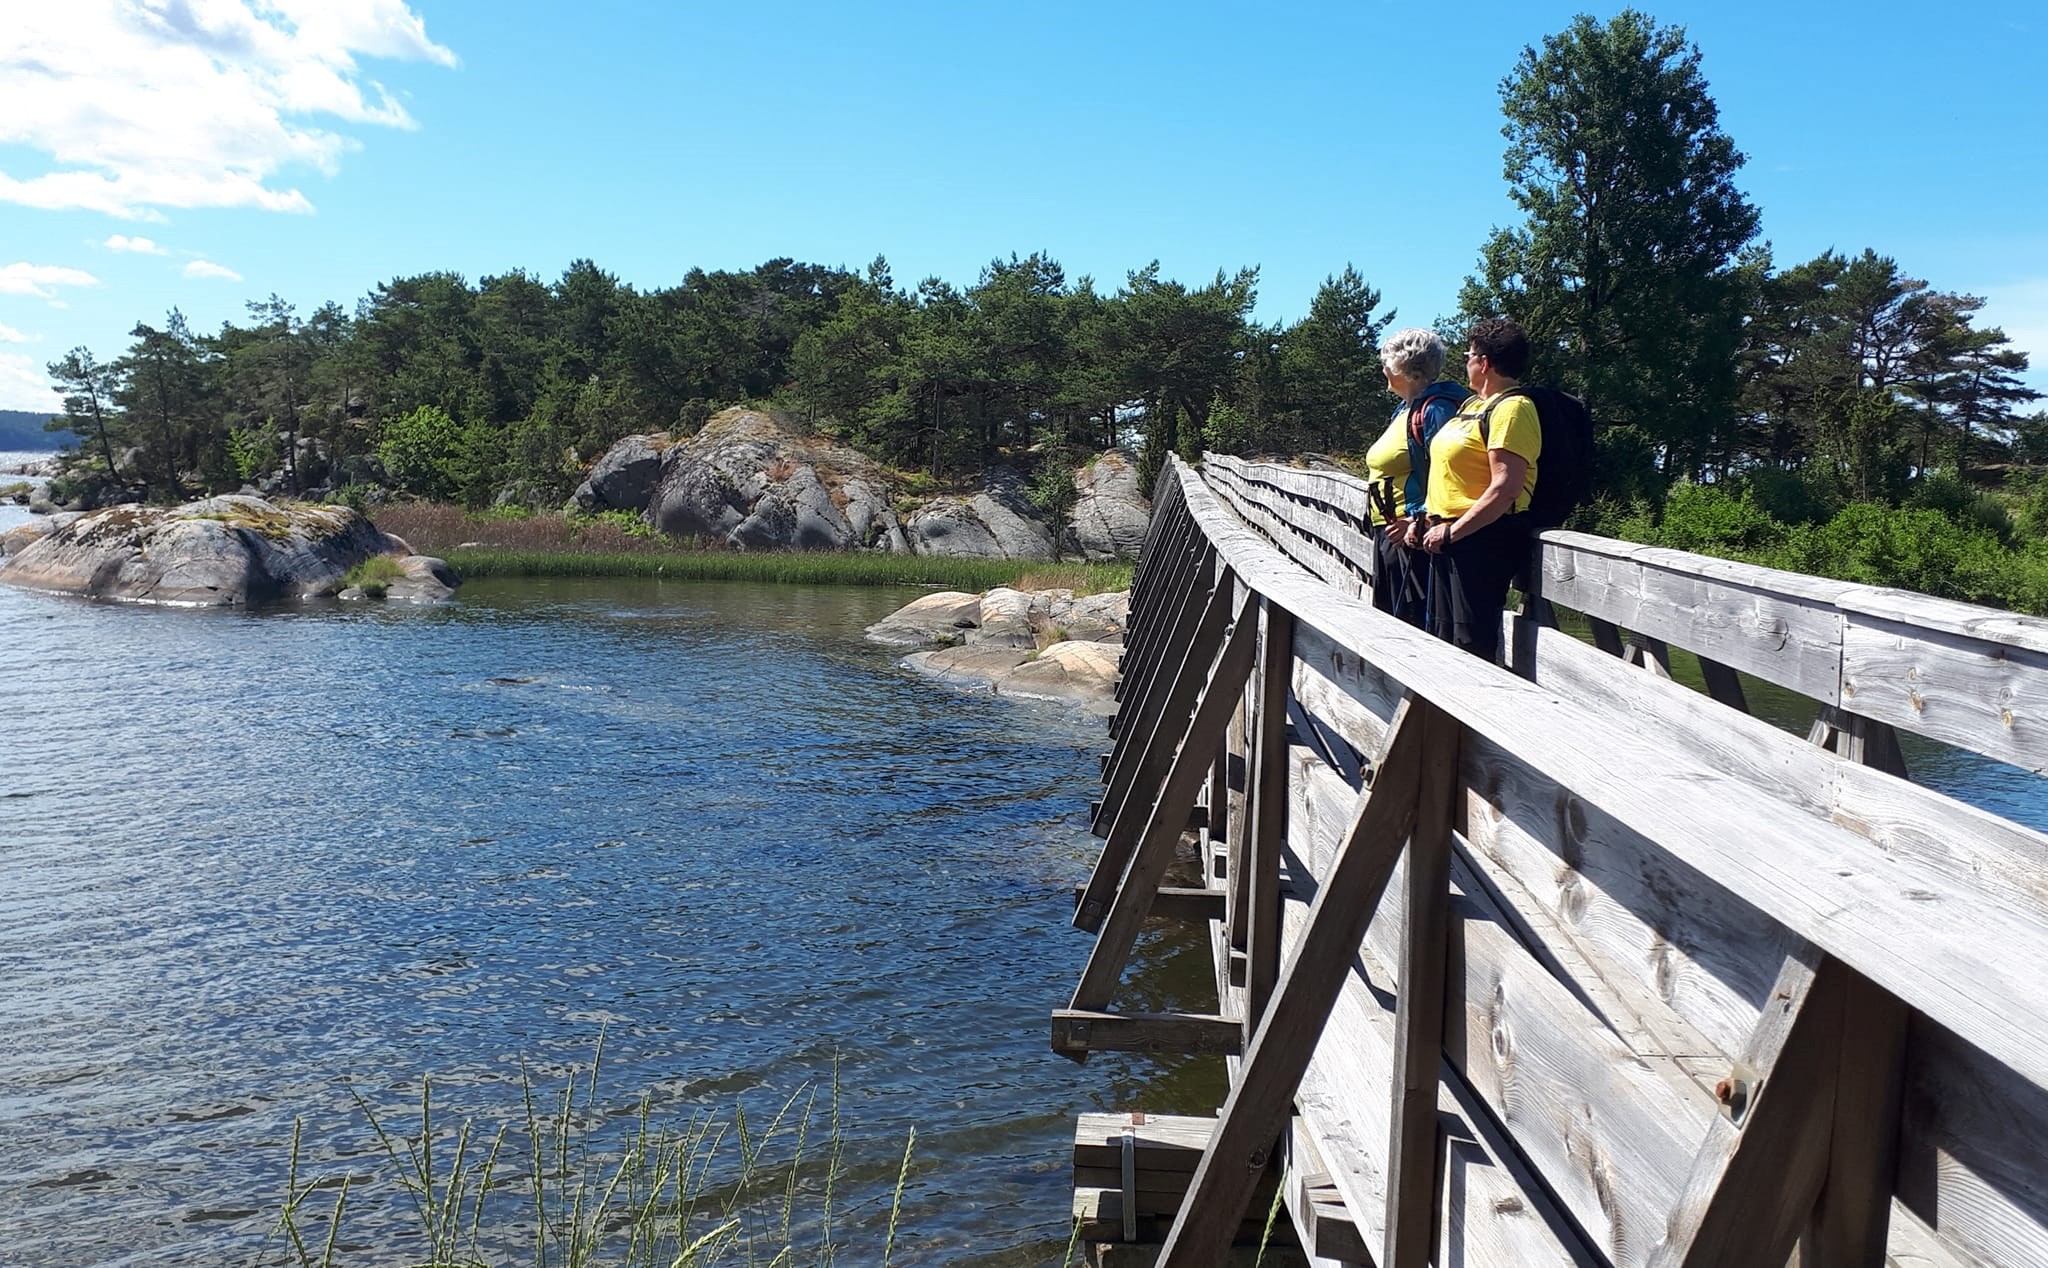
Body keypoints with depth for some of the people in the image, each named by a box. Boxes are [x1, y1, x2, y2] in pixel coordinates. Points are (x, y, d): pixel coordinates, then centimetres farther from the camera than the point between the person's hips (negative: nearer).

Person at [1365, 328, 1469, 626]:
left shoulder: (1435, 409, -14)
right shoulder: (1405, 409, 18)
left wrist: (1418, 522, -27)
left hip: (1413, 537, -11)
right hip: (1390, 535, 11)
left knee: (1415, 621, -8)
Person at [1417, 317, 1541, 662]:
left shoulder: (1511, 409, -14)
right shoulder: (1474, 405, 17)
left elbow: (1505, 488, -23)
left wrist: (1452, 531, -20)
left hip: (1483, 538, -10)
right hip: (1447, 536, 10)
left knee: (1473, 646, -9)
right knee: (1442, 638, 15)